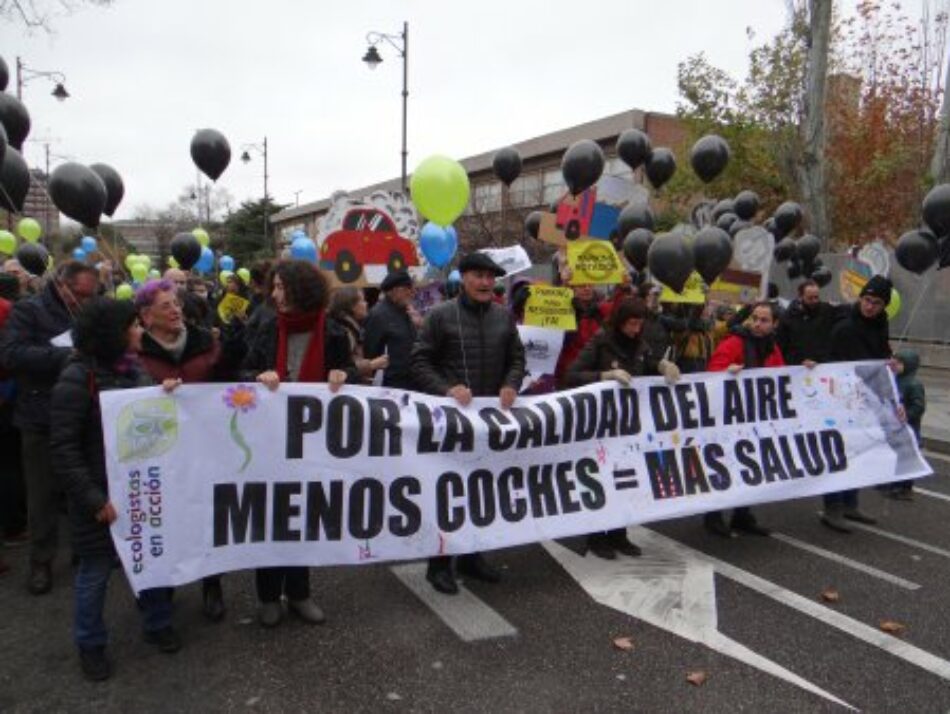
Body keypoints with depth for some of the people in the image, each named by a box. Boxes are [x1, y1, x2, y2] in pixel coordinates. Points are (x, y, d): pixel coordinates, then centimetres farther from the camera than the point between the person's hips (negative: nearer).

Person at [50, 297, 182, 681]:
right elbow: (63, 449, -17)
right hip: (102, 495, -6)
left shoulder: (134, 369, 4)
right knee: (96, 571, 10)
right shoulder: (77, 379, -16)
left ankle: (157, 624, 35)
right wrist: (93, 498, -21)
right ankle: (90, 644, 30)